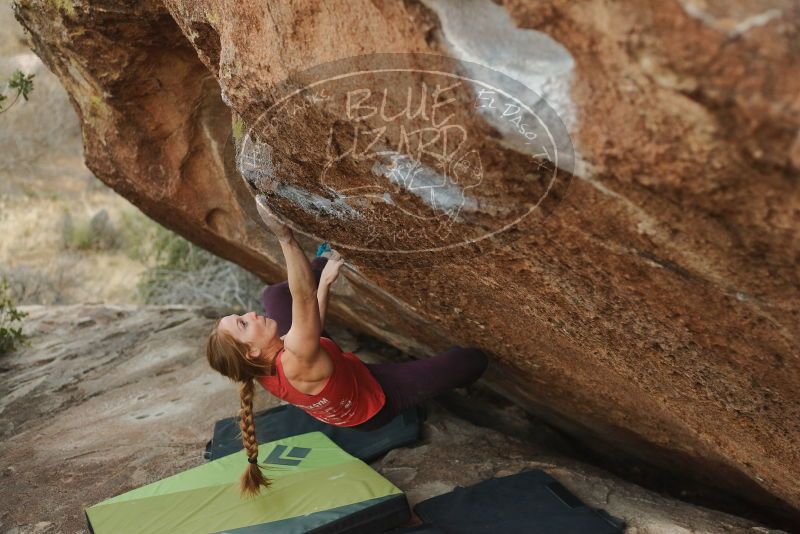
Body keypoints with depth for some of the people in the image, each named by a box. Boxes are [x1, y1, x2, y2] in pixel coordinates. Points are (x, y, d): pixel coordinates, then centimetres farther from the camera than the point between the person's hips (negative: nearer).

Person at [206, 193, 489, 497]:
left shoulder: (264, 366, -20)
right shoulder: (295, 364, -46)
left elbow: (309, 328, -3)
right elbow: (303, 300, -58)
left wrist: (325, 282, -2)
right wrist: (286, 237, -65)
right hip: (372, 403, -7)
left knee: (274, 295, 5)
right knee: (474, 359, -10)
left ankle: (323, 265, 34)